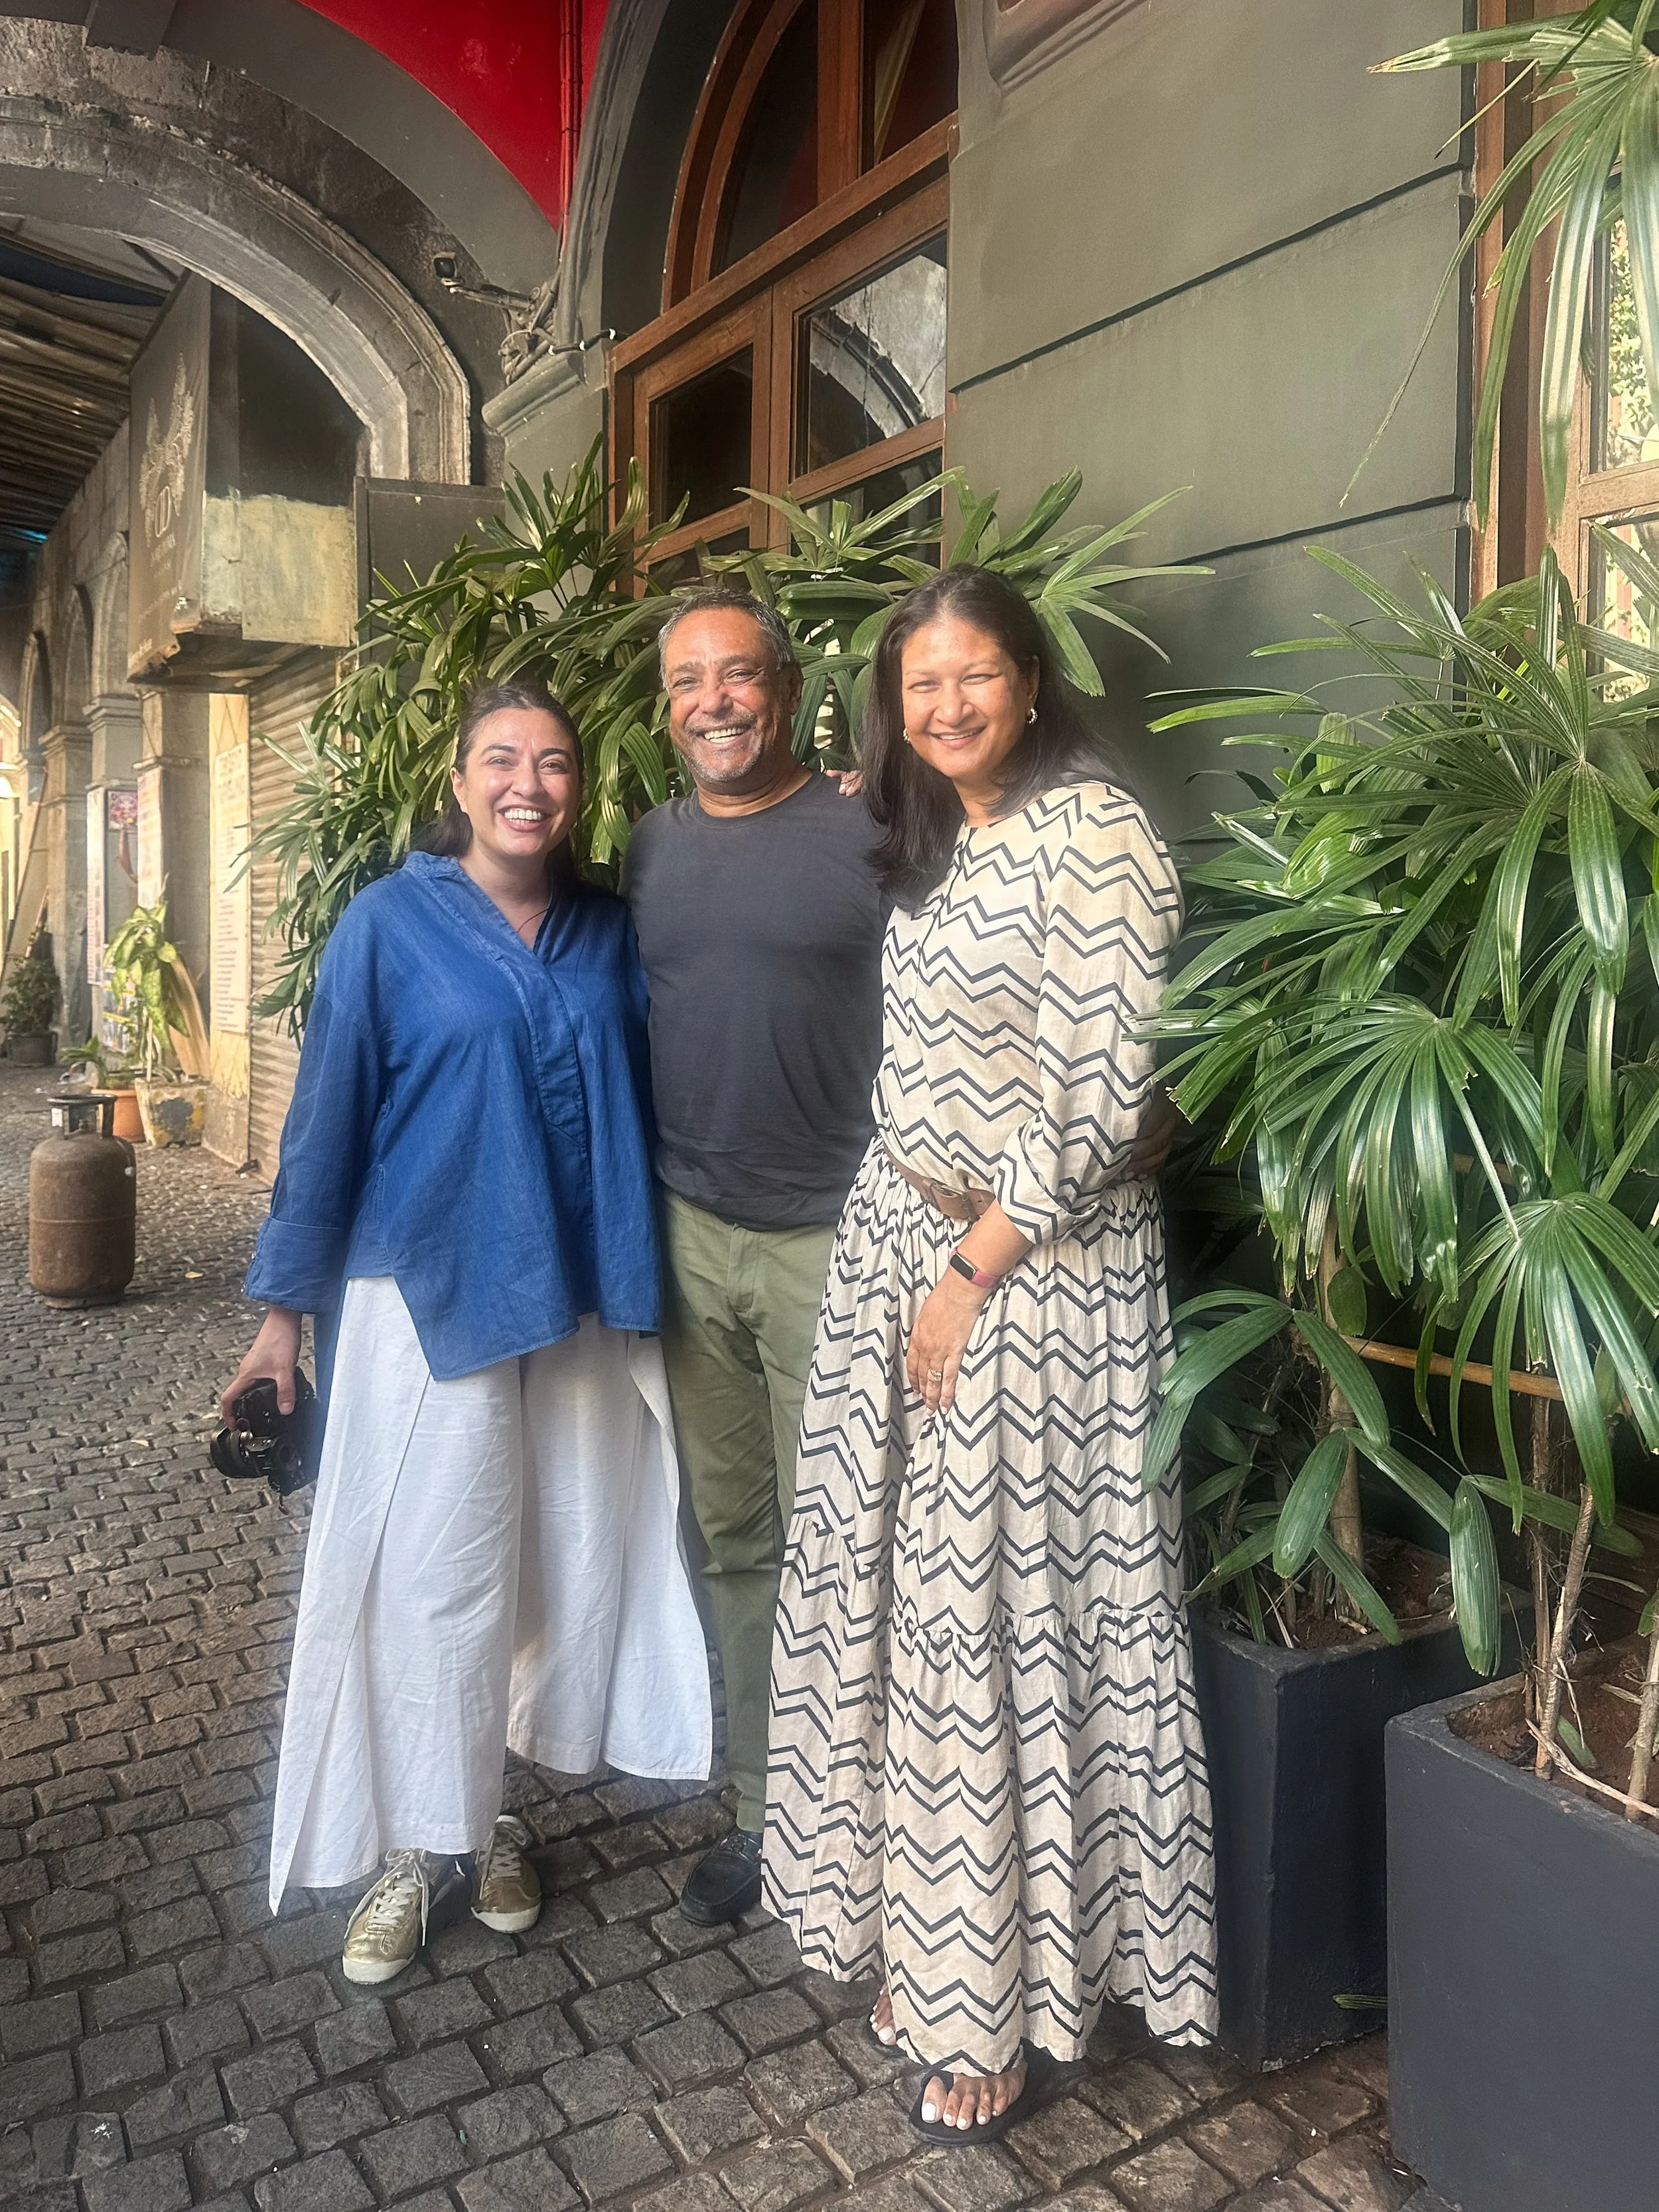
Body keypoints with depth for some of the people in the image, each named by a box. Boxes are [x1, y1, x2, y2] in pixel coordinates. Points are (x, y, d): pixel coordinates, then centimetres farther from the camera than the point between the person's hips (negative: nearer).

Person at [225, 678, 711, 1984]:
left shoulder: (610, 930, 5)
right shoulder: (391, 923, -4)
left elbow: (650, 1095, 10)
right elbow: (328, 1116, -2)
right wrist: (286, 1302, 0)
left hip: (585, 1299, 4)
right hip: (433, 1295, -3)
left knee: (569, 1559, 11)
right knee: (434, 1578, 2)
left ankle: (487, 1807, 31)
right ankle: (417, 1843, 22)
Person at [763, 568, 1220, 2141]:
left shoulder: (1094, 831, -13)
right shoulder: (926, 843, 12)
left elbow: (1102, 1096, -17)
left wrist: (974, 1269, -15)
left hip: (1038, 1269, -7)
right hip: (897, 1245, 7)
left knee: (1005, 1610, 2)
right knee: (900, 1594, 12)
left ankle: (1002, 2002, 22)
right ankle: (925, 1936, 32)